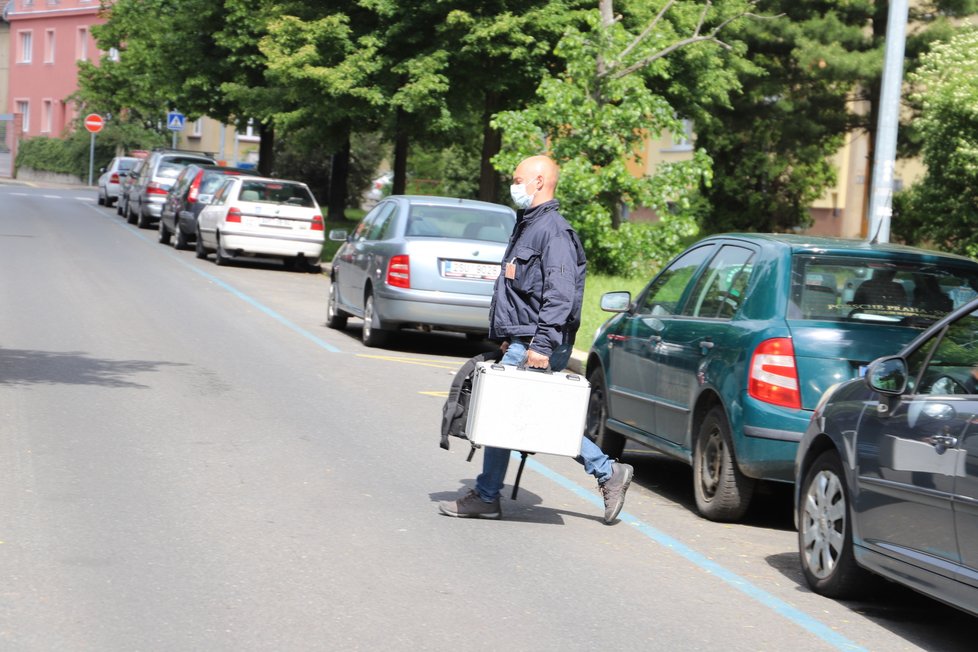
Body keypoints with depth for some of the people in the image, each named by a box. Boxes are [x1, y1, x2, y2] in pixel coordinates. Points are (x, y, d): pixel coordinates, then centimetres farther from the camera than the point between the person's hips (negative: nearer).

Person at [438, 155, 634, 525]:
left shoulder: (552, 231, -14)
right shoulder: (527, 226, 19)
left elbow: (560, 295, -22)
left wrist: (541, 345, -26)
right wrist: (510, 338, 24)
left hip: (536, 346, -10)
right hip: (521, 342, 10)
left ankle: (486, 497, 6)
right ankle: (608, 473, 13)